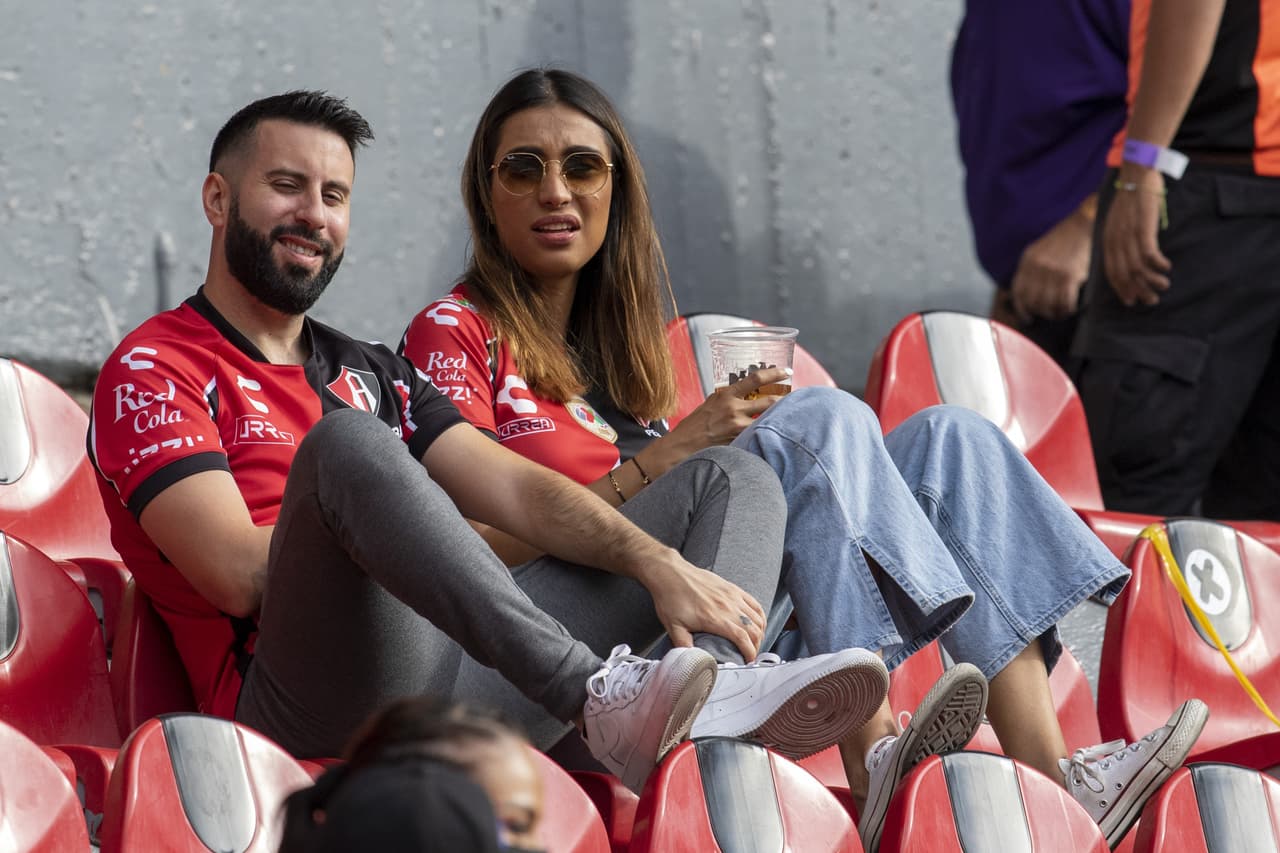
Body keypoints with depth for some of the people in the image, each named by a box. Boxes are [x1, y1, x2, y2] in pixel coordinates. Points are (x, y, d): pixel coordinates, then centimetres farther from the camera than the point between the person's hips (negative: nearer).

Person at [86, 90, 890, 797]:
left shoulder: (369, 372, 29)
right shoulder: (153, 370, 7)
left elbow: (517, 490, 15)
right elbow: (242, 574, -9)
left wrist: (658, 562, -3)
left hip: (461, 670, 7)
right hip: (323, 707, -7)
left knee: (733, 480, 4)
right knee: (347, 441, -34)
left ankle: (719, 699, -34)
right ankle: (596, 696, -41)